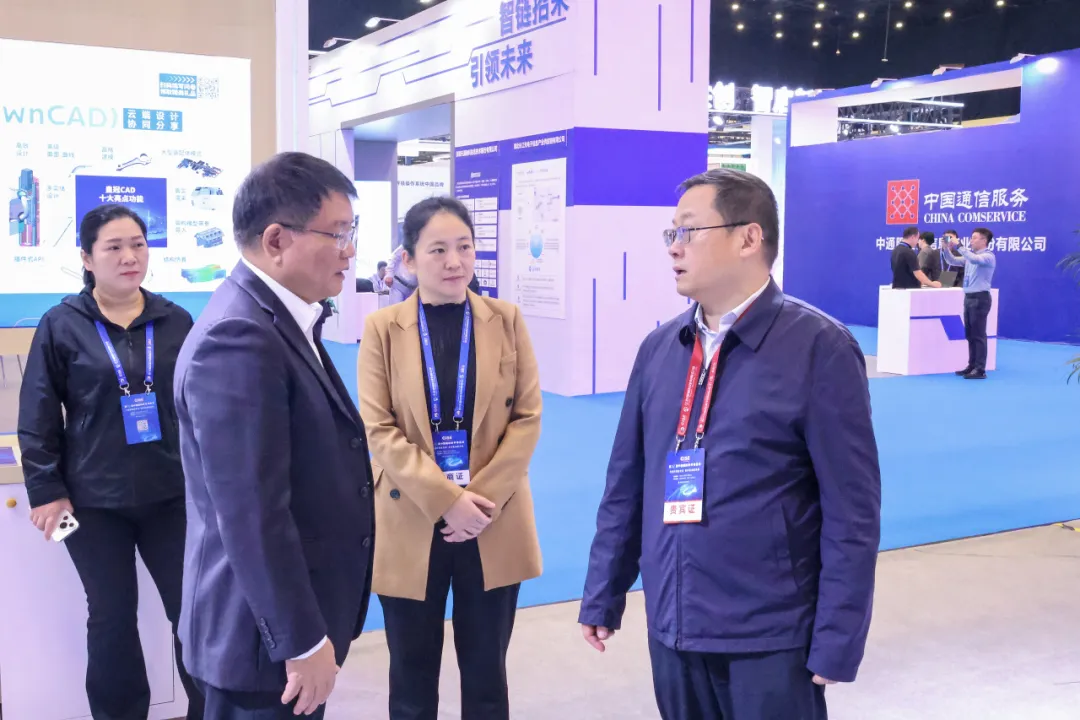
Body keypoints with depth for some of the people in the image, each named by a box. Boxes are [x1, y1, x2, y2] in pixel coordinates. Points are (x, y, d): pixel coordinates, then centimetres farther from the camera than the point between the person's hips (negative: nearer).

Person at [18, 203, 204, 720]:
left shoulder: (176, 322, 3)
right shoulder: (61, 325, -3)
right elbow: (37, 416, -2)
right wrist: (45, 488, -6)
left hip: (170, 493, 2)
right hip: (94, 499, -2)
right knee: (112, 618, 11)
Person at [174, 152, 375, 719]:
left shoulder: (282, 319, 7)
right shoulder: (239, 340, -25)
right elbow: (251, 516, -27)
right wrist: (302, 641, -20)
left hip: (296, 608, 9)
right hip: (269, 630, -9)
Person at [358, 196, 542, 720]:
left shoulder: (506, 321, 1)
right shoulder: (383, 328, -2)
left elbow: (527, 417, -1)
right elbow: (378, 430, -7)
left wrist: (485, 498, -13)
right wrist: (446, 499, -17)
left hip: (492, 525, 1)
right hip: (412, 524, 0)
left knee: (486, 671, 14)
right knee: (412, 676, 13)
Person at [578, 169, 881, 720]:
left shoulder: (820, 349, -11)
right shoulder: (658, 348, 4)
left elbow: (851, 511, -11)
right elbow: (626, 483, 9)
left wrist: (837, 643, -11)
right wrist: (603, 596, 11)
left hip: (770, 639, -5)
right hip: (671, 629, 5)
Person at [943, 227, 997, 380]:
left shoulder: (988, 257, -11)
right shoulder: (970, 255, 14)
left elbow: (974, 259, -31)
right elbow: (953, 261, 17)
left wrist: (958, 246, -28)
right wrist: (947, 249, 0)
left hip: (980, 298, -8)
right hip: (969, 297, 8)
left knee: (978, 334, -7)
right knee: (969, 334, 11)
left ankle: (980, 370, -4)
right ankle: (972, 366, 19)